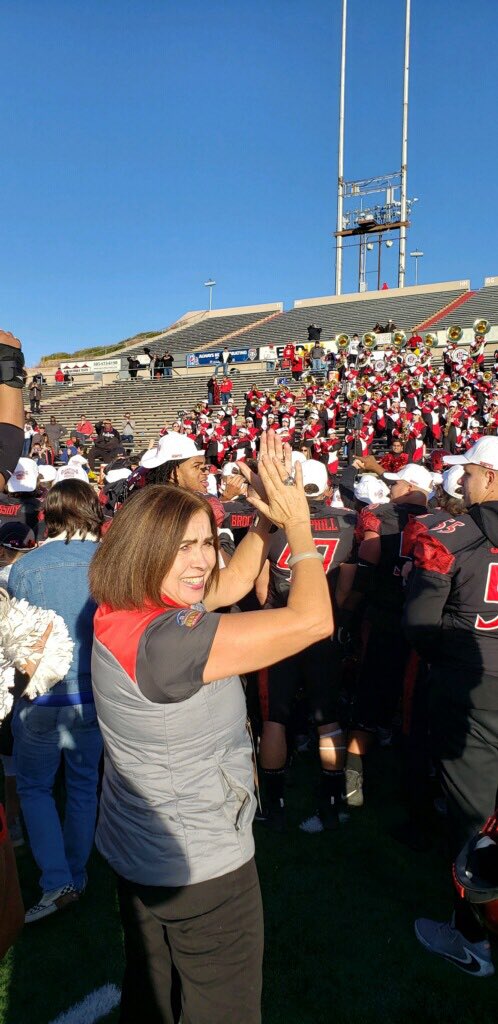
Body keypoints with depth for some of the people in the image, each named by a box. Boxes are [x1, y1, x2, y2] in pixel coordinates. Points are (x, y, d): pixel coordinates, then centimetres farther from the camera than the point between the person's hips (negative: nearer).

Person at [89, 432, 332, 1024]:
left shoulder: (125, 610, -7)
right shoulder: (164, 639, -35)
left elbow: (236, 580, 4)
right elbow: (313, 620, -32)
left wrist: (266, 515, -6)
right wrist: (298, 524, -20)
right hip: (199, 868, -9)